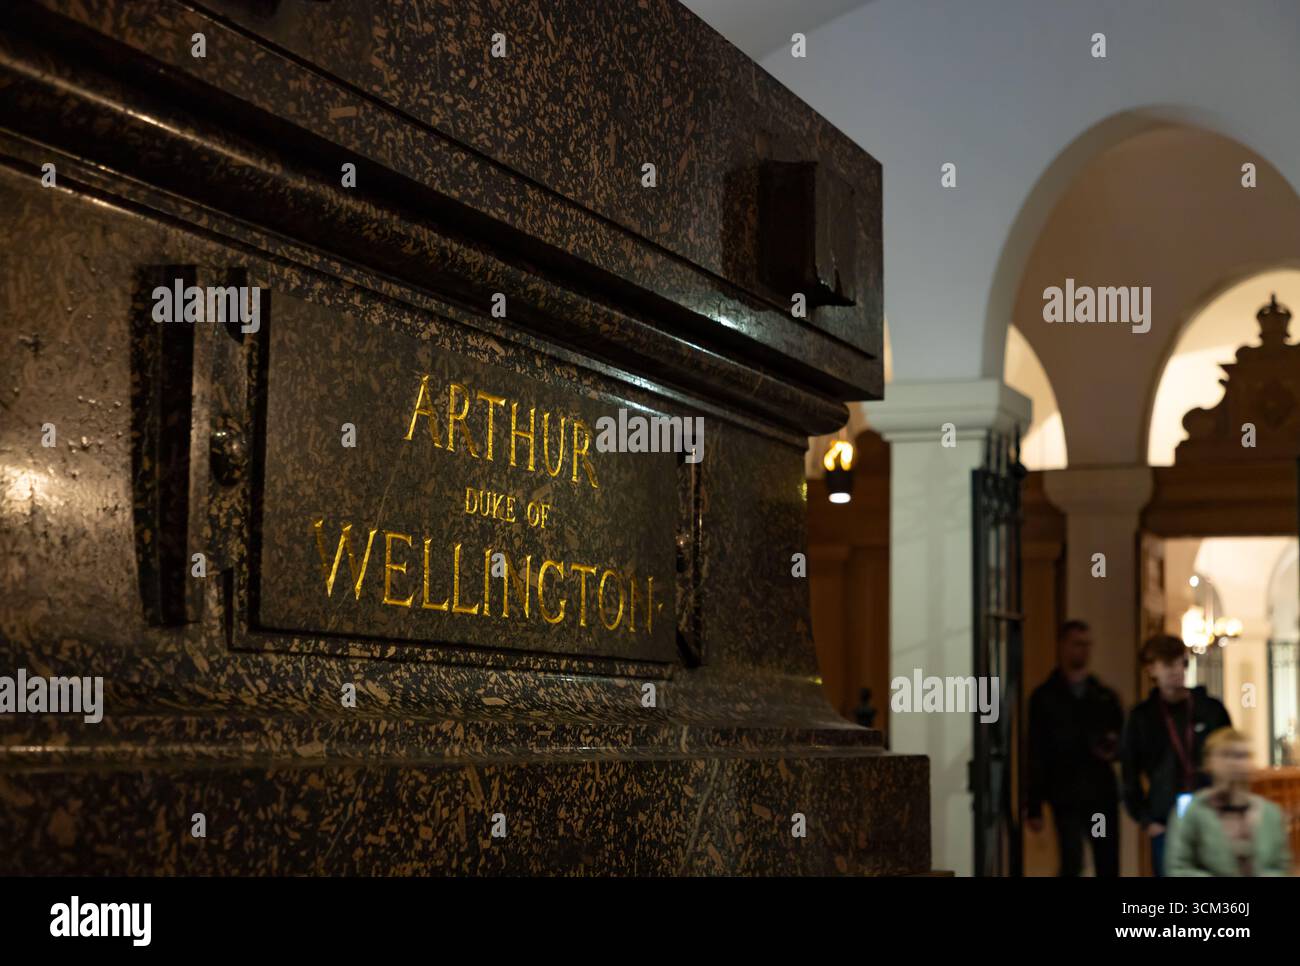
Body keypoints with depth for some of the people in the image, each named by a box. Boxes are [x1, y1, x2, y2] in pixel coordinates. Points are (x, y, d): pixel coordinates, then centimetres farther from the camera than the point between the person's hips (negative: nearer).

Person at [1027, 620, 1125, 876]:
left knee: (1108, 867, 3)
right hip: (1066, 797, -4)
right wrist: (1034, 807, -6)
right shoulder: (1044, 697, 4)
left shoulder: (1105, 696, 14)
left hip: (1103, 794, 4)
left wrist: (1113, 748, -6)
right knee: (1072, 863, -15)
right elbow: (1036, 754, 0)